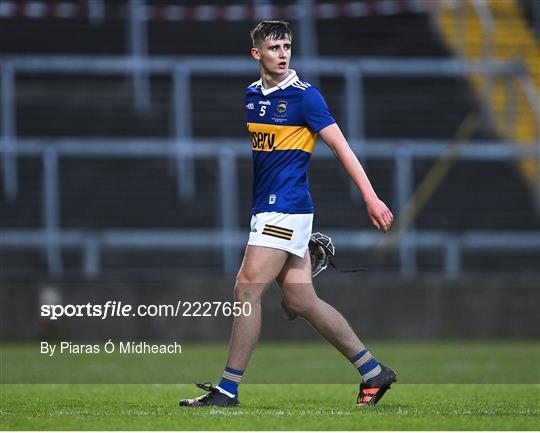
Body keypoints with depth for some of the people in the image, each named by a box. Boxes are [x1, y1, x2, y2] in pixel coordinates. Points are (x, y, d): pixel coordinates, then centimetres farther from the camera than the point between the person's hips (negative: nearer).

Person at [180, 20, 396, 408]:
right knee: (301, 301, 6)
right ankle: (373, 371, 14)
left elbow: (340, 146, -9)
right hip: (266, 208, 8)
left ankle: (228, 390, -6)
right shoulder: (249, 95, 13)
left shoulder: (304, 96, -8)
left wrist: (371, 198, -13)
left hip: (286, 208, -8)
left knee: (247, 289, -11)